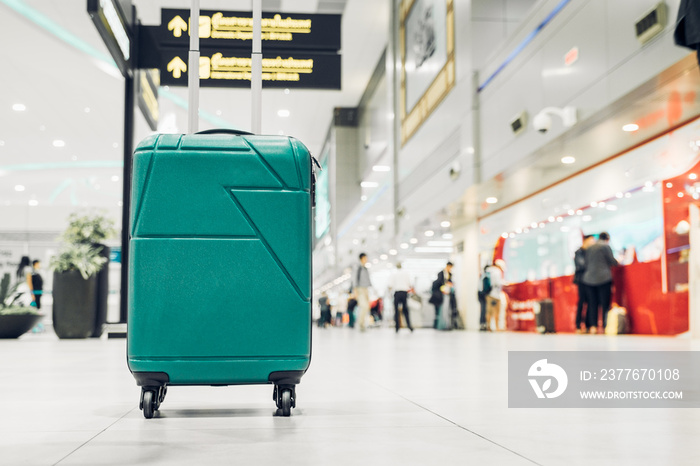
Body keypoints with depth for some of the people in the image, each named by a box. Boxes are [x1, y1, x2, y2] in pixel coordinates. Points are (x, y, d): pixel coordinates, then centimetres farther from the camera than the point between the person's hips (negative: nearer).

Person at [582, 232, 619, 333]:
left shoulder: (589, 248, 14)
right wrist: (618, 260, 19)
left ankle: (593, 326, -1)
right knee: (605, 303, -2)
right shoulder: (605, 246, -3)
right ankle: (605, 326, -5)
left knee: (592, 303, 5)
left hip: (589, 279, 5)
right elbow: (612, 261, -1)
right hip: (603, 278, -5)